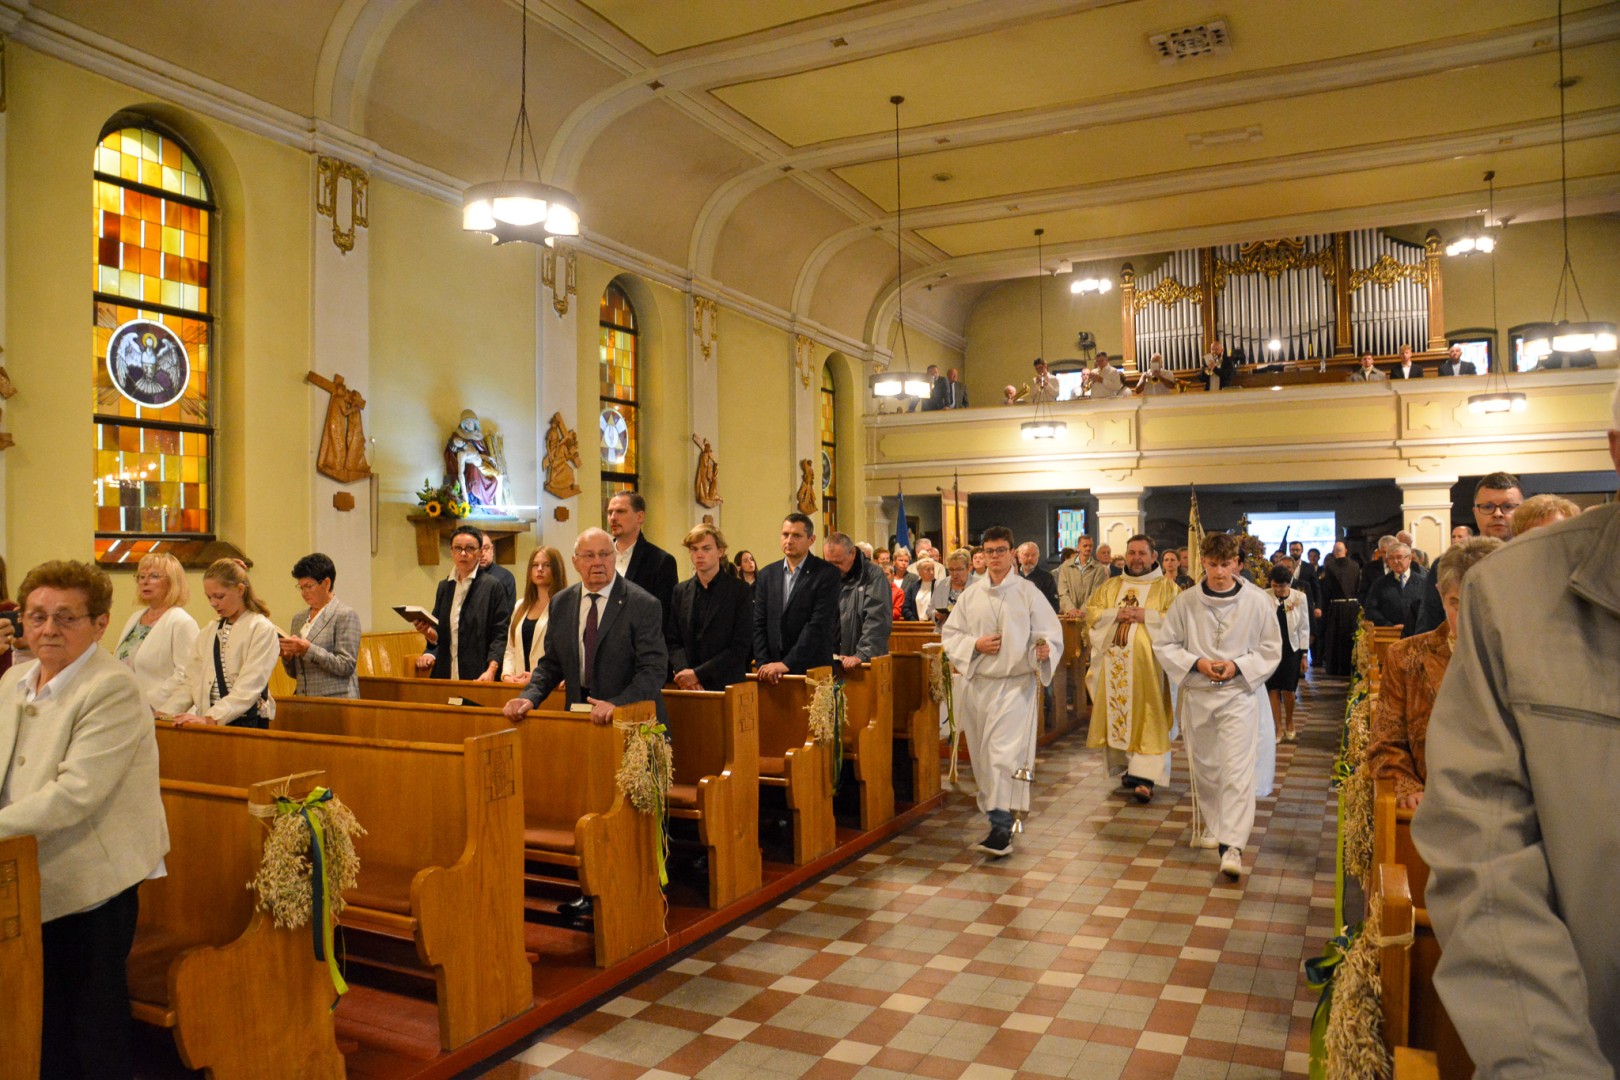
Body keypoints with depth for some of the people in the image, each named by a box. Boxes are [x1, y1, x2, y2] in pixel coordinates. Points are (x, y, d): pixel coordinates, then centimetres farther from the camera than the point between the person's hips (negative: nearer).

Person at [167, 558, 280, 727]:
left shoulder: (262, 629, -4)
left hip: (247, 723, -5)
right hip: (210, 725, 5)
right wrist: (164, 714, -3)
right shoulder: (207, 633, 17)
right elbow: (191, 682, 11)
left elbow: (248, 688, -13)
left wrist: (211, 718, -22)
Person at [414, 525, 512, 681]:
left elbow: (500, 634, -9)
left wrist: (491, 670, -19)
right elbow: (439, 632, 18)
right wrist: (429, 632, -4)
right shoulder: (444, 586, 13)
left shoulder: (492, 586, -4)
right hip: (445, 674, 5)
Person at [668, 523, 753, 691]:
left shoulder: (740, 591, -2)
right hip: (686, 687, 3)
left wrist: (698, 674, -11)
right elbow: (672, 641, 7)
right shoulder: (680, 591, 9)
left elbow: (741, 646, -7)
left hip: (726, 684, -3)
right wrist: (683, 670, -12)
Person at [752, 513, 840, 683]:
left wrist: (787, 663, -17)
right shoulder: (767, 574, 10)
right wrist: (764, 664, -6)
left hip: (813, 669, -3)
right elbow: (759, 624, 7)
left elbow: (818, 624, -14)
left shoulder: (827, 573, -6)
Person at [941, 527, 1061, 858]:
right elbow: (949, 633, 10)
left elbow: (1050, 632, -3)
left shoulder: (1029, 593, -2)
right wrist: (975, 644, -8)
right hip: (976, 684, 4)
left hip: (1015, 685, -4)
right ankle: (996, 816, 26)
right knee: (983, 756, 10)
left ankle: (1001, 830, -13)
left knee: (1005, 754, -13)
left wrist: (1044, 650, -24)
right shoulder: (970, 595, 8)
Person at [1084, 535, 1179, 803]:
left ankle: (1145, 777, -12)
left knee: (1147, 719, -8)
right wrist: (1115, 614, -8)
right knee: (1117, 714, 5)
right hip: (1115, 664, 4)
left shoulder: (1167, 587, 4)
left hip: (1148, 664, -4)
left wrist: (1145, 615, -15)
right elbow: (1090, 611, 9)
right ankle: (1128, 766, 17)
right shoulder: (1111, 586, 16)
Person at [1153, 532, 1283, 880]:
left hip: (1239, 693, -2)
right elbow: (1164, 644, 4)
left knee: (1237, 770, -11)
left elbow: (1271, 648, 3)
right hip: (1196, 694, 3)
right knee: (1204, 767, 14)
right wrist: (1196, 663, -12)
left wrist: (1238, 666, -12)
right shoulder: (1185, 601, -2)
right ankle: (1215, 824, 34)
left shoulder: (1256, 601, -5)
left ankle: (1233, 846, -13)